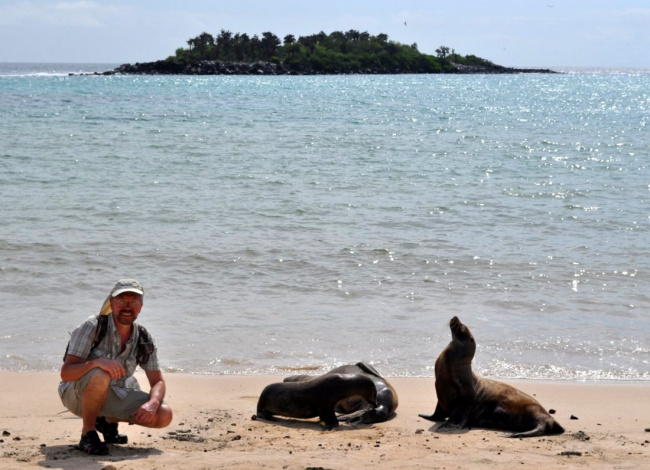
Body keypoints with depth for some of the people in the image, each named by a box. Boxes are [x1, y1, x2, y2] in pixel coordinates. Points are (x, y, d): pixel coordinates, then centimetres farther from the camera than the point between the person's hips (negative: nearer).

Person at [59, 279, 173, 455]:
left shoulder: (144, 340, -4)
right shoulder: (92, 327, -19)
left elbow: (158, 382, -3)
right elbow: (66, 372, -26)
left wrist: (152, 404, -27)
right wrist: (96, 362, -46)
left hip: (113, 396, 5)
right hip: (77, 394, -5)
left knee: (164, 415, -15)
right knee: (100, 376, -40)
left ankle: (108, 420, 10)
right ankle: (88, 433, -17)